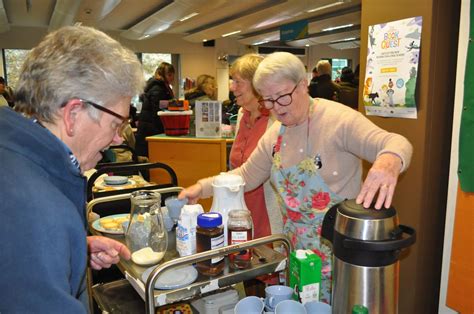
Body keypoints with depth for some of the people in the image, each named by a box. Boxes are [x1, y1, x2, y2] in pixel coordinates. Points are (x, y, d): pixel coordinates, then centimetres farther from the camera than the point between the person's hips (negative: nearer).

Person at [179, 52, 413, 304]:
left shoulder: (338, 119, -18)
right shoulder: (274, 134, 3)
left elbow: (396, 144, -27)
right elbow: (247, 175, 10)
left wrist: (389, 160, -51)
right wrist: (202, 188, 1)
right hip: (294, 249, 6)